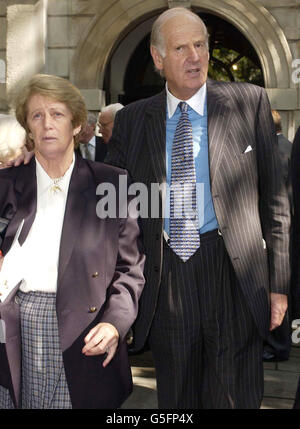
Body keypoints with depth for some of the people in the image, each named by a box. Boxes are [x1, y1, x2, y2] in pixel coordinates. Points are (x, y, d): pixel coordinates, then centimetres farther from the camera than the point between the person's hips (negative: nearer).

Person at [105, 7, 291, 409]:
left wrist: (278, 284, -1)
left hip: (233, 276, -1)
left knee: (235, 397, 8)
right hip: (165, 283, 2)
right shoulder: (132, 120, 7)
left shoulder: (249, 102, 2)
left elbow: (274, 198, 2)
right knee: (175, 400, 14)